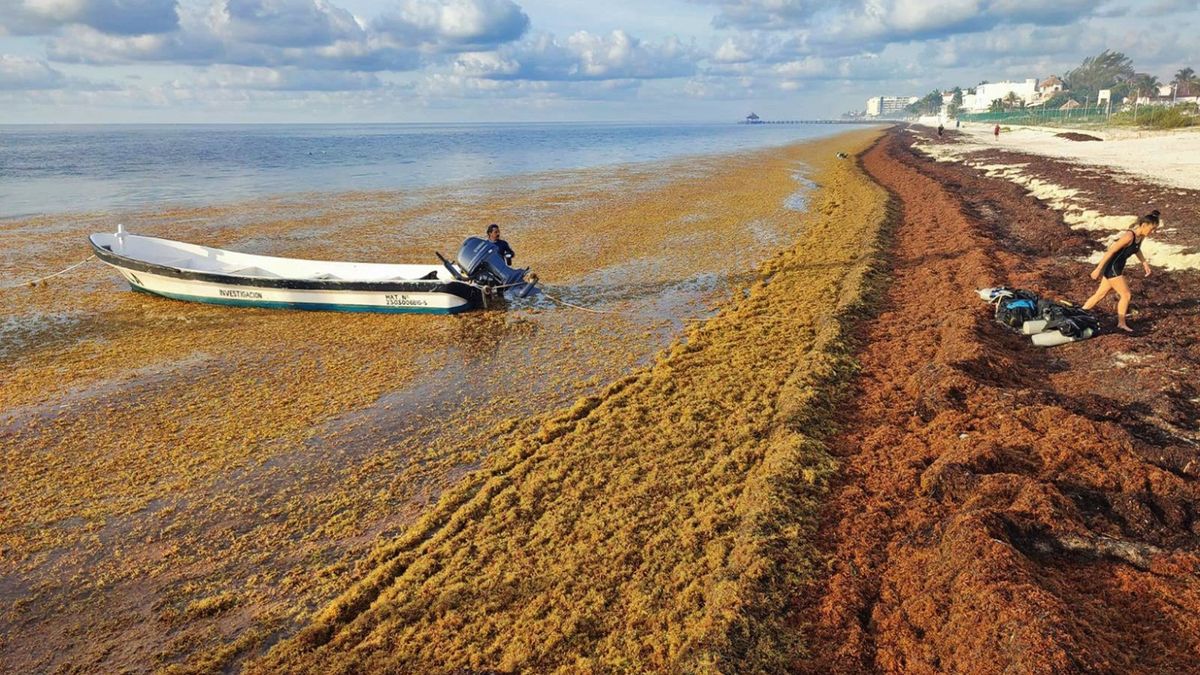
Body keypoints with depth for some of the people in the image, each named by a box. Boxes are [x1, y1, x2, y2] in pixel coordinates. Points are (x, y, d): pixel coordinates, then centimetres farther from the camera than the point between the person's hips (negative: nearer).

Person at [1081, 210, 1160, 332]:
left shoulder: (1141, 236, 2)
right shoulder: (1129, 236, -25)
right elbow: (1111, 251, -23)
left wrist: (1144, 262, 17)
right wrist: (1098, 269, -22)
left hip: (1118, 268, 9)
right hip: (1112, 267, -9)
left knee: (1100, 294, 14)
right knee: (1126, 295, -2)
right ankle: (1121, 323, 12)